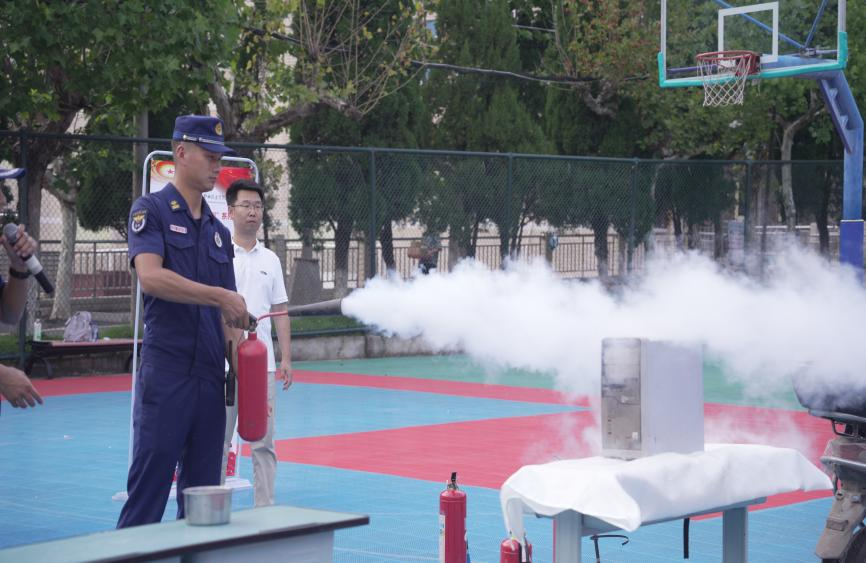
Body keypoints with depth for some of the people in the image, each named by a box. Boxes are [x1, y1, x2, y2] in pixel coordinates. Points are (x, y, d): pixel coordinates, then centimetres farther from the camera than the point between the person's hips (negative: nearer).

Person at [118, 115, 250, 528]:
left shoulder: (218, 231, 18)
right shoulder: (152, 210, -1)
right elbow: (151, 277, -17)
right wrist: (222, 296, -18)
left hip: (211, 375, 7)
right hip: (165, 372, -6)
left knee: (202, 490, 10)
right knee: (149, 486, -8)